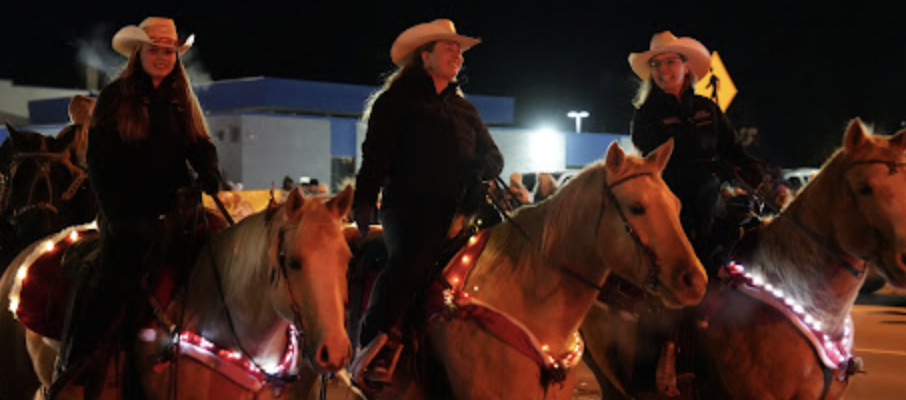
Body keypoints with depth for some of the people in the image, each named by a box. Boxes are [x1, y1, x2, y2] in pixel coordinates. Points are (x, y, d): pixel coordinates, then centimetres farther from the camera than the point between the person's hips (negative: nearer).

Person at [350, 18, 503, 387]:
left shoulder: (464, 110, 26)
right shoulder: (397, 100, 10)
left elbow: (492, 156, 24)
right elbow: (376, 155, 0)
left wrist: (482, 168, 0)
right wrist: (364, 201, -12)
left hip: (452, 209, 6)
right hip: (407, 204, -6)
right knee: (410, 259, -33)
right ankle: (374, 343, -34)